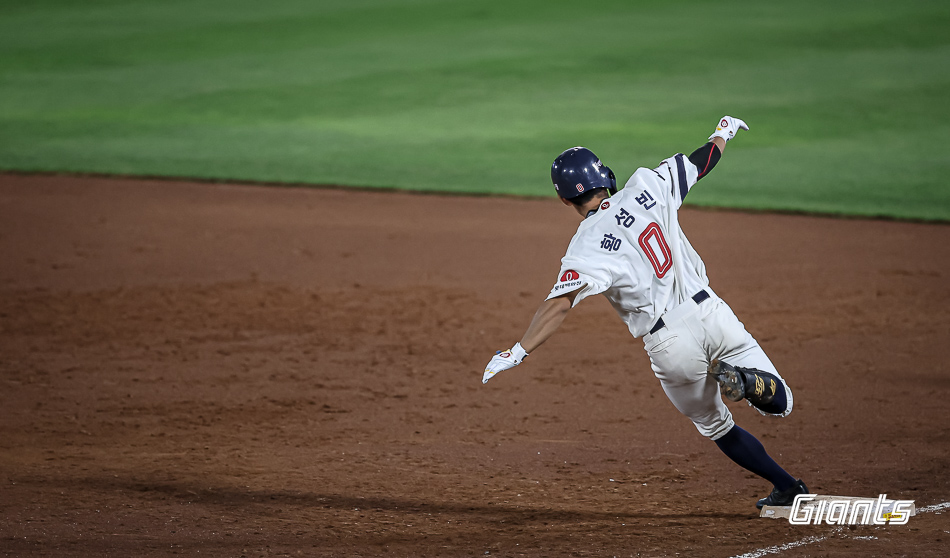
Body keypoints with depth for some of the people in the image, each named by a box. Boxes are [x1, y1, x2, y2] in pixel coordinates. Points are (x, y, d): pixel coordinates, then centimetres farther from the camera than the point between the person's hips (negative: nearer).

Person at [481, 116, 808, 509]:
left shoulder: (587, 248, -9)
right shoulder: (646, 188, 3)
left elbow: (559, 304, -24)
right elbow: (700, 161, 18)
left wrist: (518, 352, -27)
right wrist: (724, 133, 39)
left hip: (671, 347, -3)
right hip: (711, 314, 3)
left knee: (717, 427, 22)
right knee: (780, 403, 11)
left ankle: (788, 487, 11)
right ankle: (748, 379, -23)